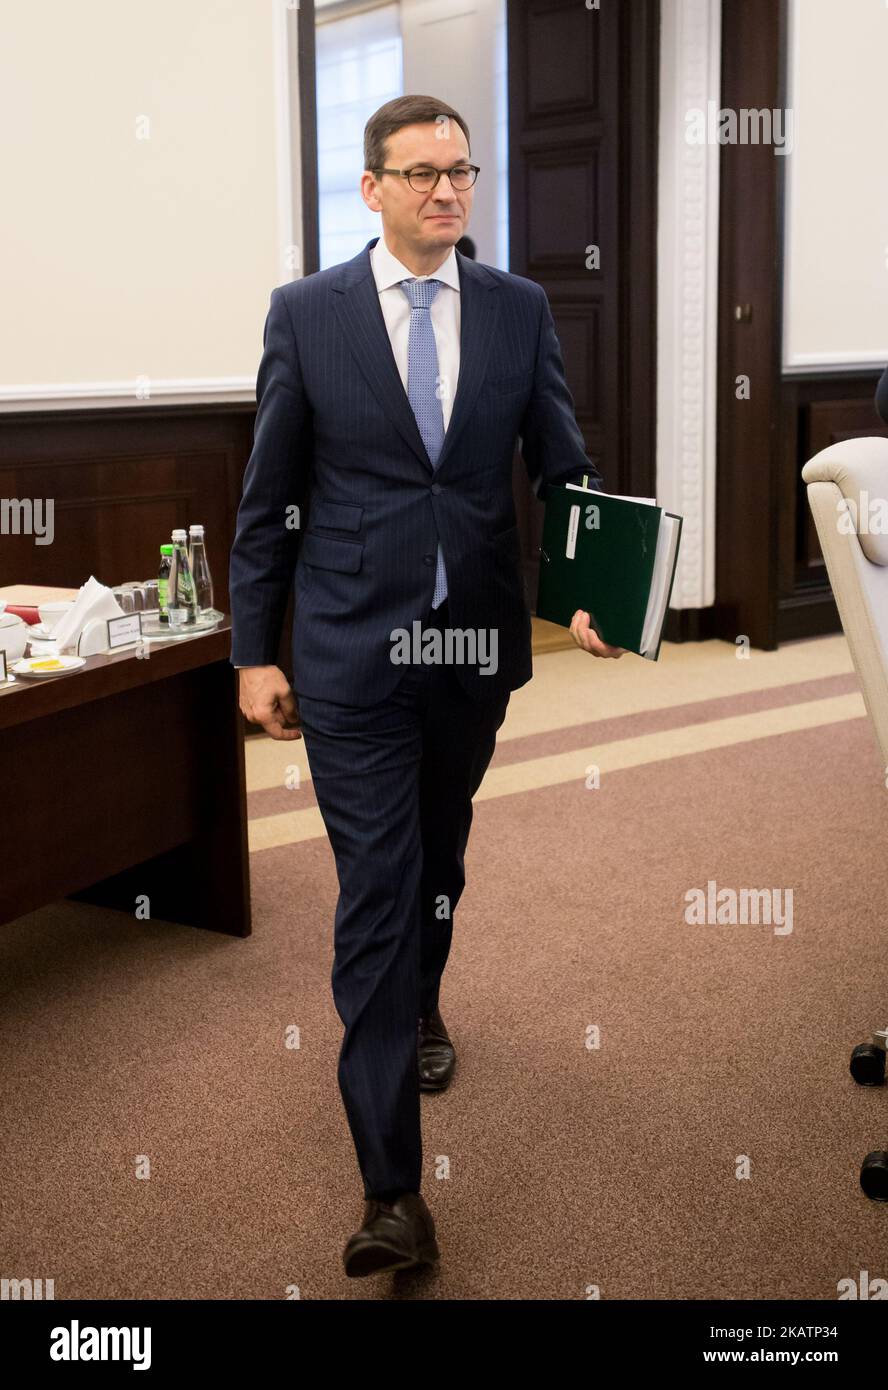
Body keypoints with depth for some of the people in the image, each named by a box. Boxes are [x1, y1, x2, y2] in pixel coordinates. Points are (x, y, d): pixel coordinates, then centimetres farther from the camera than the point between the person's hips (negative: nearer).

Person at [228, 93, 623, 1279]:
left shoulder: (519, 309, 3)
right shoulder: (306, 312, -3)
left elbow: (563, 467, 5)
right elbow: (268, 498, 0)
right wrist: (254, 653, -1)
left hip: (476, 645, 3)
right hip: (353, 649, -3)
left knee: (438, 856, 20)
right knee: (375, 890, -6)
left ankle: (420, 1004, 51)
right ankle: (392, 1187, -1)